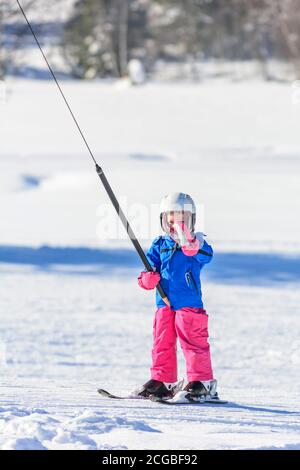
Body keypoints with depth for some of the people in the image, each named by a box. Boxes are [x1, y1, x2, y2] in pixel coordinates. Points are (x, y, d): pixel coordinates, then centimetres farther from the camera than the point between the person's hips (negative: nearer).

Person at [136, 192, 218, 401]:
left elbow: (207, 256, -23)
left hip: (189, 303, -5)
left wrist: (191, 245, -44)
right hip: (165, 303, 5)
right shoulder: (160, 244, 12)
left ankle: (203, 381, 2)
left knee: (194, 342, -5)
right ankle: (162, 381, 16)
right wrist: (148, 278, -8)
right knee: (162, 343, 7)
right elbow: (151, 265, 17)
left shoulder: (196, 242, -1)